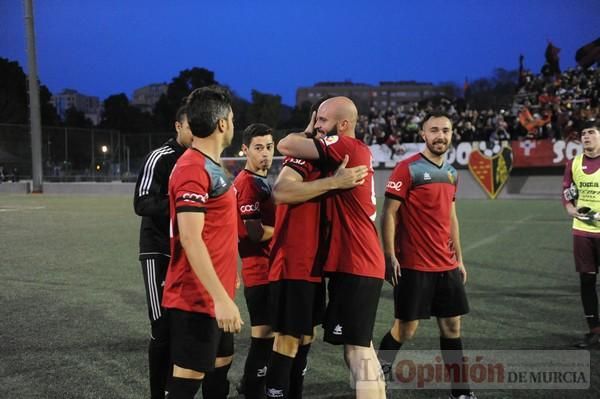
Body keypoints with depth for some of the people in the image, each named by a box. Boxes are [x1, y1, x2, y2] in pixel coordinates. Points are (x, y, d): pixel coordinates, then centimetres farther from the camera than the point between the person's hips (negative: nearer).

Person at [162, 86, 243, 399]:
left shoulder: (210, 166, 12)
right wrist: (221, 297, -26)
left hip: (213, 296, 10)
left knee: (221, 363, 19)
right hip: (197, 298, -10)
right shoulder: (193, 169, -18)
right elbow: (190, 239, -24)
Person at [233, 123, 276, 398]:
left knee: (266, 332, 18)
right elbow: (256, 232, -21)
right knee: (264, 333, -4)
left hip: (266, 269, 10)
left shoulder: (260, 180, 15)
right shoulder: (248, 183, -15)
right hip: (261, 270, -10)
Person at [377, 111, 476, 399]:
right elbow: (389, 214, -11)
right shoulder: (407, 169, -10)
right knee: (406, 327, 1)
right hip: (414, 265, -6)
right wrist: (389, 256, -17)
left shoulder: (451, 172, 12)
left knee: (452, 326, 8)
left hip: (447, 266, 7)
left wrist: (459, 259, 18)